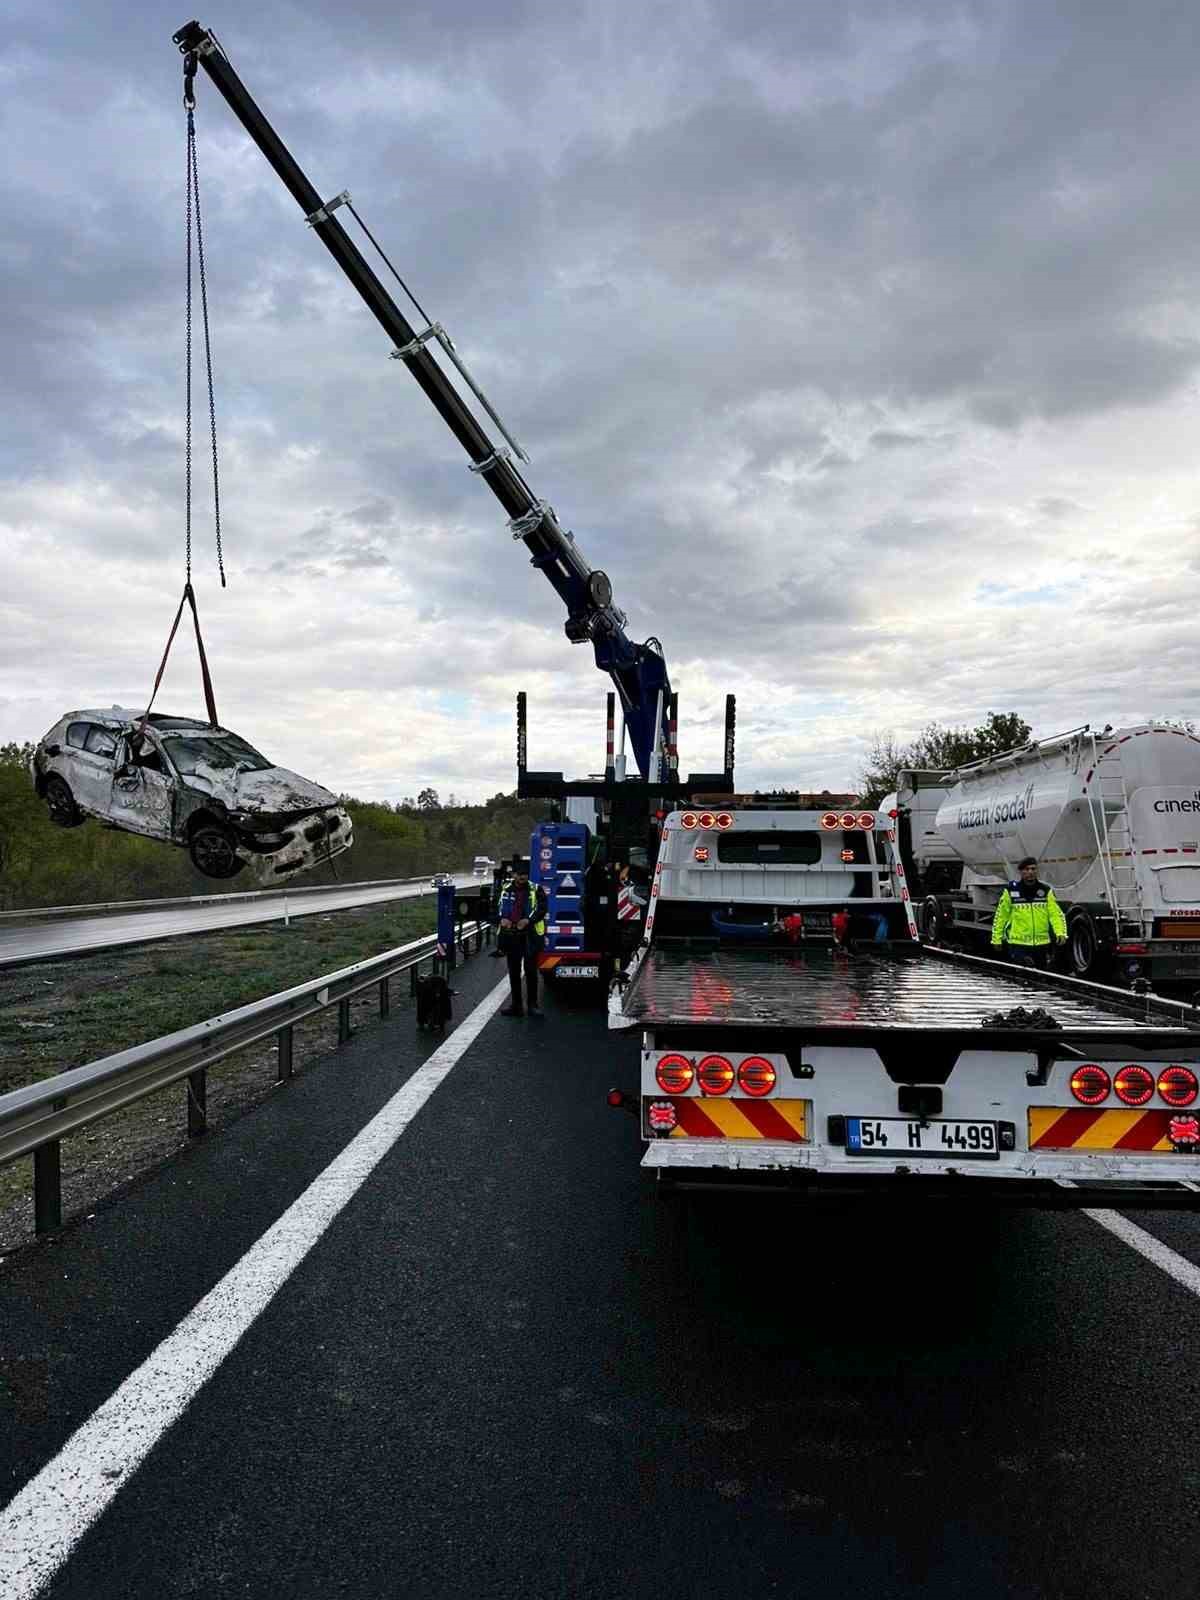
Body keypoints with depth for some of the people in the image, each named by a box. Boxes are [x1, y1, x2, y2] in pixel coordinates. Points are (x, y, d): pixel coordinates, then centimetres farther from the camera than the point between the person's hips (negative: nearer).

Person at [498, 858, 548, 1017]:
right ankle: (516, 1005, 17)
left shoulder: (536, 890, -1)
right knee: (513, 971, 9)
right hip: (511, 935, 4)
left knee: (530, 970, -3)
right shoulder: (506, 889, 9)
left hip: (530, 935, -4)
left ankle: (532, 1004, 5)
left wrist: (528, 920, -20)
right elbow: (498, 908, 16)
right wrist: (502, 919, -5)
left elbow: (542, 909, -6)